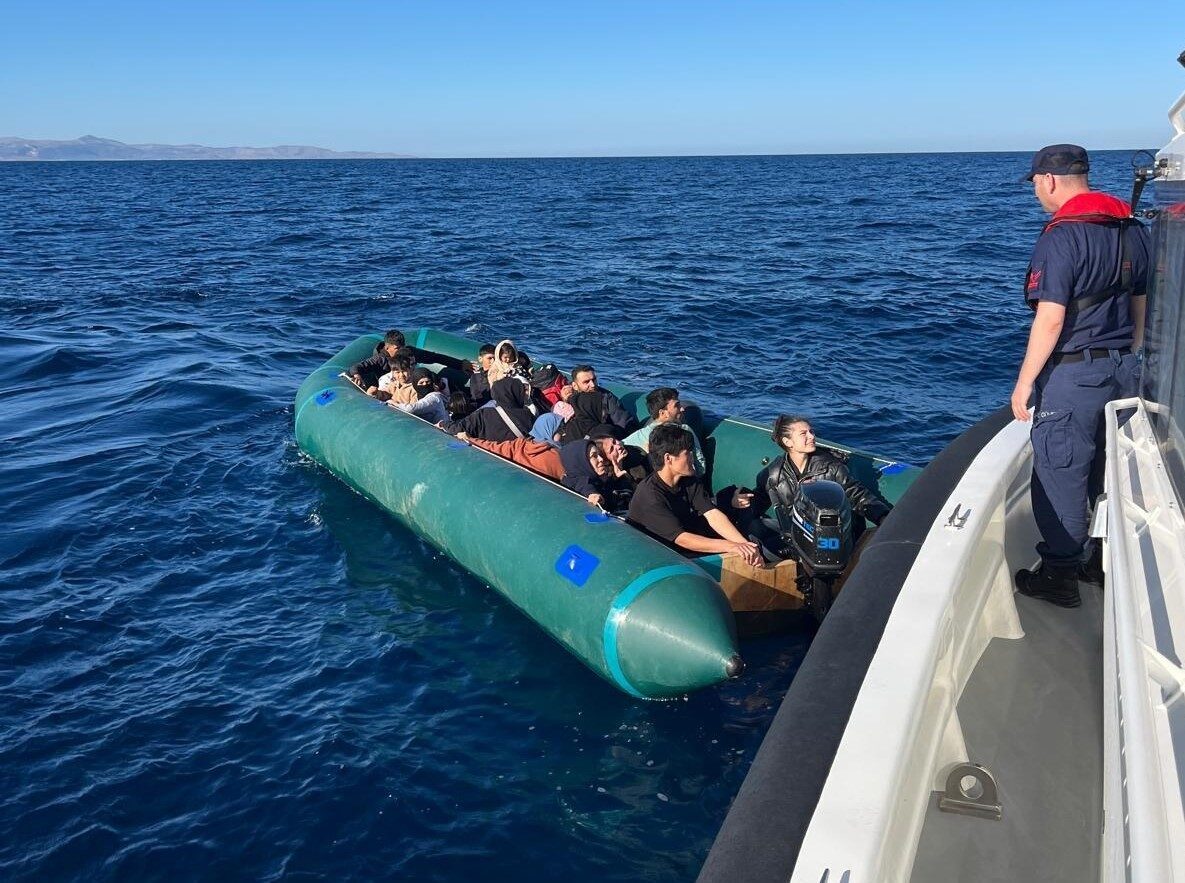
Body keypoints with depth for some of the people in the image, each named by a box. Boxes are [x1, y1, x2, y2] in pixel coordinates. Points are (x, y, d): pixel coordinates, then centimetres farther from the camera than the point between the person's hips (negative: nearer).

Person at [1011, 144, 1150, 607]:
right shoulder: (1133, 230, 9)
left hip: (1073, 373, -8)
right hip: (1122, 368, 8)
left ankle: (1060, 576, 10)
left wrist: (1025, 381, -14)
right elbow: (1143, 305, 16)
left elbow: (1051, 319, -20)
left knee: (1059, 474, 2)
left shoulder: (1062, 236, -16)